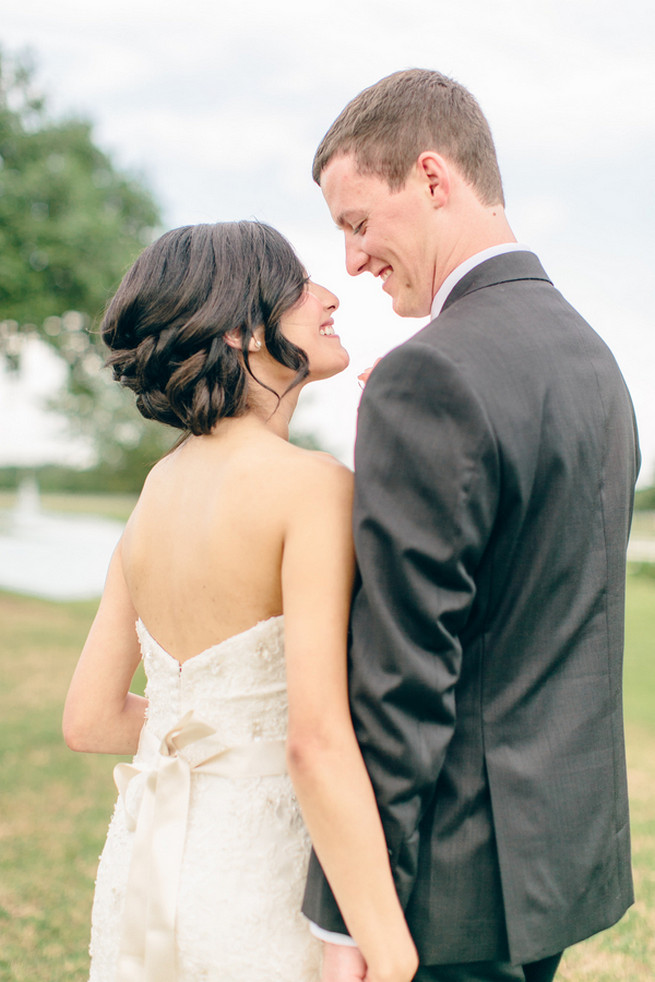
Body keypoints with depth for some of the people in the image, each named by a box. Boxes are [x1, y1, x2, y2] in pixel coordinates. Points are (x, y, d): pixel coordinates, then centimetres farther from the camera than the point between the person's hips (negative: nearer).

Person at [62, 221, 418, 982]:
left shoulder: (157, 487, 4)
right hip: (254, 882, -7)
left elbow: (89, 720, 8)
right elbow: (318, 742, -24)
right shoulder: (315, 486, -17)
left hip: (139, 865, 7)